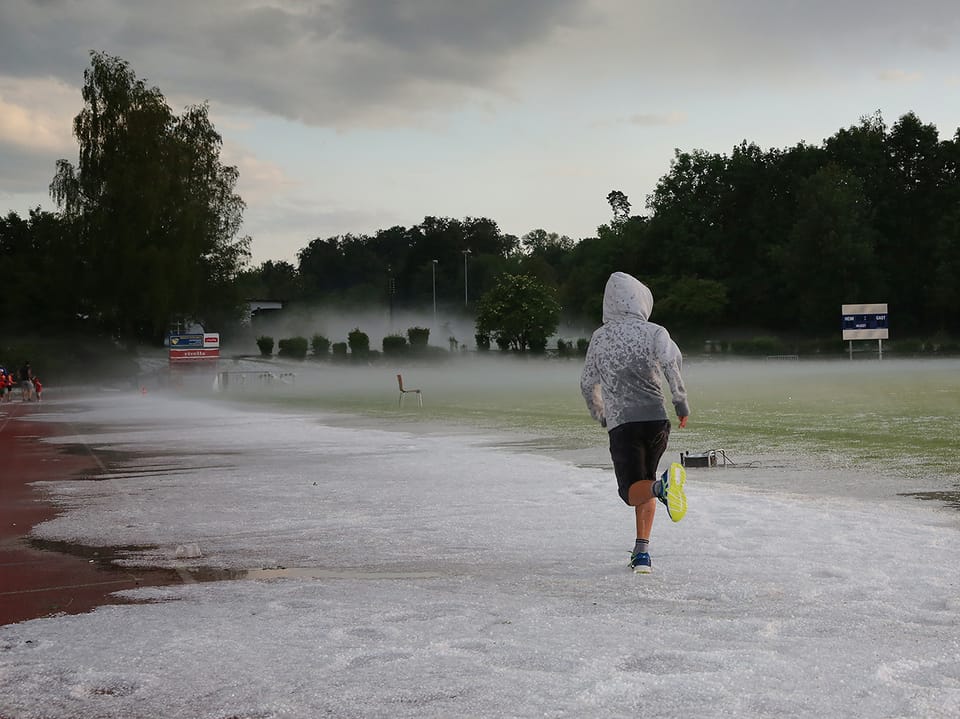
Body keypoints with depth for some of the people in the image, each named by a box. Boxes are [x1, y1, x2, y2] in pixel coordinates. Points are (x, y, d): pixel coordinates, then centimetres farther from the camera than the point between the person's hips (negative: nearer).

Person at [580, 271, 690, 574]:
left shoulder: (599, 338, 15)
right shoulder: (654, 332, 6)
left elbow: (587, 385, 20)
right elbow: (671, 360, -14)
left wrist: (602, 417, 36)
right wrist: (681, 401, -4)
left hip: (620, 423, -1)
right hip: (656, 418, 1)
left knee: (632, 490, -5)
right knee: (644, 484, 18)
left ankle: (661, 486, -39)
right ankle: (642, 552, 12)